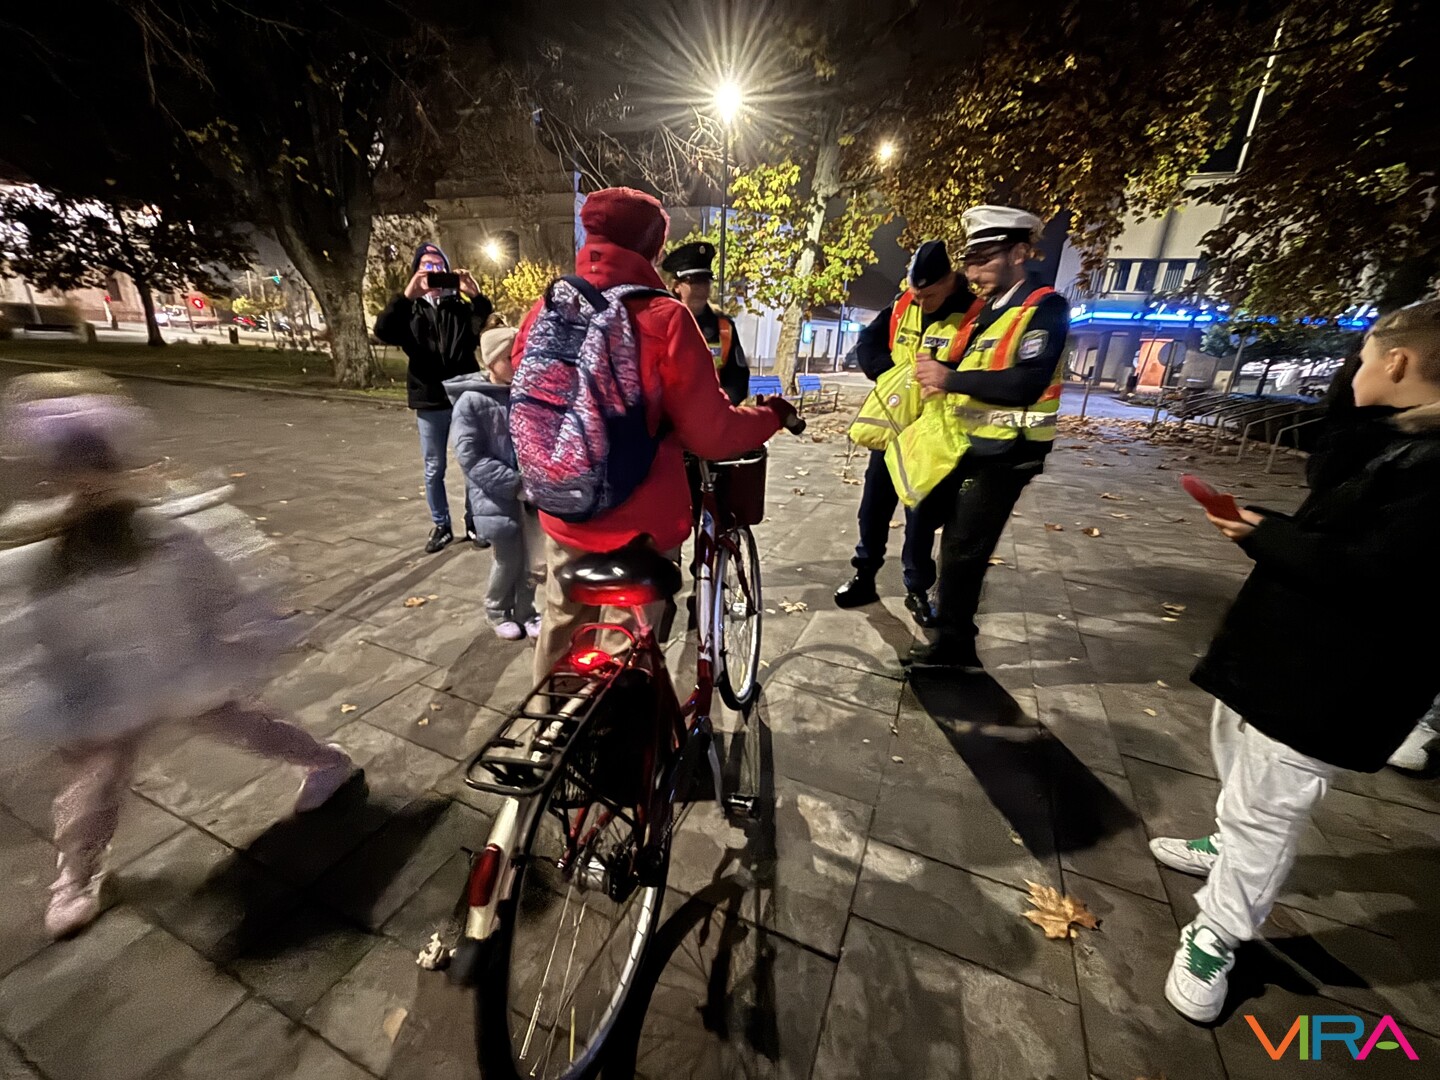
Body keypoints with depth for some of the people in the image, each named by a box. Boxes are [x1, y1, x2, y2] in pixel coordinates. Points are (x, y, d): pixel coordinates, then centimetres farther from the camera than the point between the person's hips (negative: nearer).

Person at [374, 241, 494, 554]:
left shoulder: (462, 306, 6)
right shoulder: (409, 309, 7)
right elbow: (383, 331, -12)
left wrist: (477, 296, -26)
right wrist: (406, 296, -24)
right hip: (429, 403, 1)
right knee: (434, 469, 8)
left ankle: (473, 523, 20)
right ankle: (441, 526, 22)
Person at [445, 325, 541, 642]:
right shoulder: (471, 401, -9)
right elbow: (470, 457, -13)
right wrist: (514, 483, -19)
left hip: (530, 492, 4)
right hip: (496, 495, -3)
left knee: (532, 558, 8)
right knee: (508, 560, 5)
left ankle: (525, 611, 31)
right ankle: (497, 611, 32)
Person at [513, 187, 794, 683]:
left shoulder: (543, 312, 0)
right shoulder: (663, 317, -16)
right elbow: (711, 434, -15)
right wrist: (772, 414, 2)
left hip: (563, 514, 6)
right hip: (638, 522, -5)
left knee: (561, 631, 25)